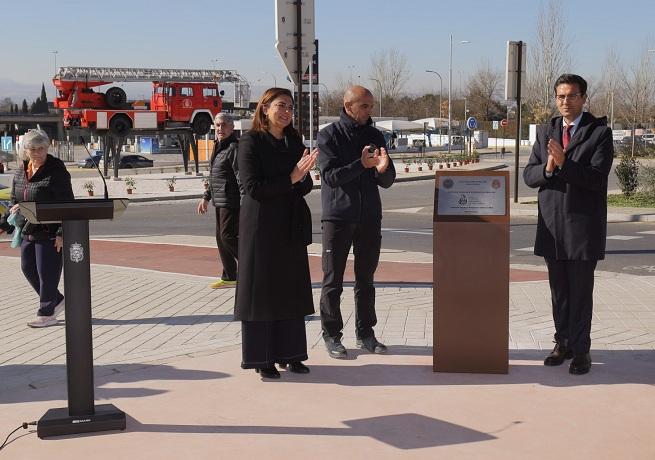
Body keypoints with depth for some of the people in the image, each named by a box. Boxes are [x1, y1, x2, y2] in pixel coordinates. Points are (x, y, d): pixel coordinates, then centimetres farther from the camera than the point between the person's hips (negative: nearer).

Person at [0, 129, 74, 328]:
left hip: (49, 232, -8)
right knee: (28, 269, 13)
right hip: (27, 231, 8)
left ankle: (46, 314, 9)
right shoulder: (20, 172, 10)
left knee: (47, 272, -2)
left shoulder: (56, 171, -12)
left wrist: (62, 233, -19)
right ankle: (56, 301, 29)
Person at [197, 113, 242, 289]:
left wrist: (245, 203, -26)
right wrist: (206, 197, 27)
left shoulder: (234, 148, -13)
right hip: (220, 201, 10)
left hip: (231, 201, -10)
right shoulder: (218, 147, 17)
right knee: (221, 238, 11)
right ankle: (229, 277, 19)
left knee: (228, 235, -11)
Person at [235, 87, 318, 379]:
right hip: (262, 227, -6)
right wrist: (291, 179, -20)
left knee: (291, 289, 9)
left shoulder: (294, 142, 11)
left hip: (291, 227, 6)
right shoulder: (251, 142, -6)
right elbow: (253, 187, -15)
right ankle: (261, 358, 9)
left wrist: (303, 176, -13)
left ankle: (289, 354, 19)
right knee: (261, 290, 1)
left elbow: (306, 187, 9)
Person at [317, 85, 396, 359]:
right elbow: (330, 176, -14)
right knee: (333, 280, 2)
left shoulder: (375, 136, 9)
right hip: (338, 217, -4)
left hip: (370, 218, 4)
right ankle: (331, 335, 11)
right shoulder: (329, 136, -3)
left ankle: (365, 334, 19)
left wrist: (383, 169, -16)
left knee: (366, 280, 10)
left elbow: (387, 182, 7)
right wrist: (361, 165, -26)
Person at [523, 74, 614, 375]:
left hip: (583, 226, -4)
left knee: (581, 291, 1)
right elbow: (529, 175, 5)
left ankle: (580, 349, 10)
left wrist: (564, 163, -25)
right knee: (558, 289, 12)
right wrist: (547, 168, -15)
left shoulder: (599, 132, -4)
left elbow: (597, 178, -14)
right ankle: (563, 342, 24)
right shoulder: (545, 132, 10)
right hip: (551, 225, 4)